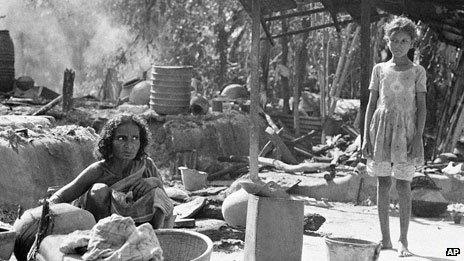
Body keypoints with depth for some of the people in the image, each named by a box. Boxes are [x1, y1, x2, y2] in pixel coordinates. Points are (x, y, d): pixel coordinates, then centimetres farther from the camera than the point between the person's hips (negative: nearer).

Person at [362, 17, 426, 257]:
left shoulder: (417, 71, 4)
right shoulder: (379, 69, 9)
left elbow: (421, 107, 0)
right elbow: (371, 104, 9)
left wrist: (418, 138, -10)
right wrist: (366, 137, 2)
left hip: (405, 130, -2)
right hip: (381, 128, 2)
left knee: (403, 184, -5)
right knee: (383, 183, 3)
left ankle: (403, 241, 2)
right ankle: (385, 239, 11)